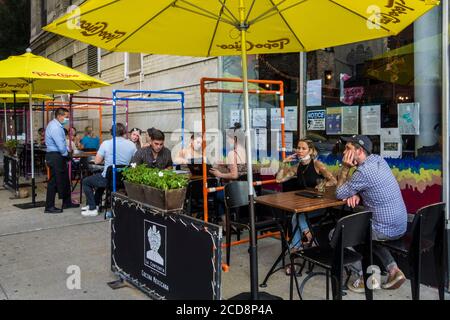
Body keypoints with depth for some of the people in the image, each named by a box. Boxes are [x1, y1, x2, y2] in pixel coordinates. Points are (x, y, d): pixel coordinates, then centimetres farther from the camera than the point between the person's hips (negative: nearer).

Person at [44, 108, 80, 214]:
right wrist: (66, 154, -7)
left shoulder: (57, 125, 10)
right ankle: (49, 207, 6)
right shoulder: (55, 127, -21)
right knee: (54, 181, -3)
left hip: (58, 156, 10)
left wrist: (67, 150, 1)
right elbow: (61, 146, -24)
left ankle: (67, 202, 28)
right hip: (55, 156, -10)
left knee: (65, 179, 17)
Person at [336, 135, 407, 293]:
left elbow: (339, 194, -11)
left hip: (386, 229, -8)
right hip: (400, 225, 9)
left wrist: (345, 168, -8)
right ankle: (393, 270, 21)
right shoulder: (378, 159, 5)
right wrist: (357, 194, -3)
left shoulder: (363, 171, -22)